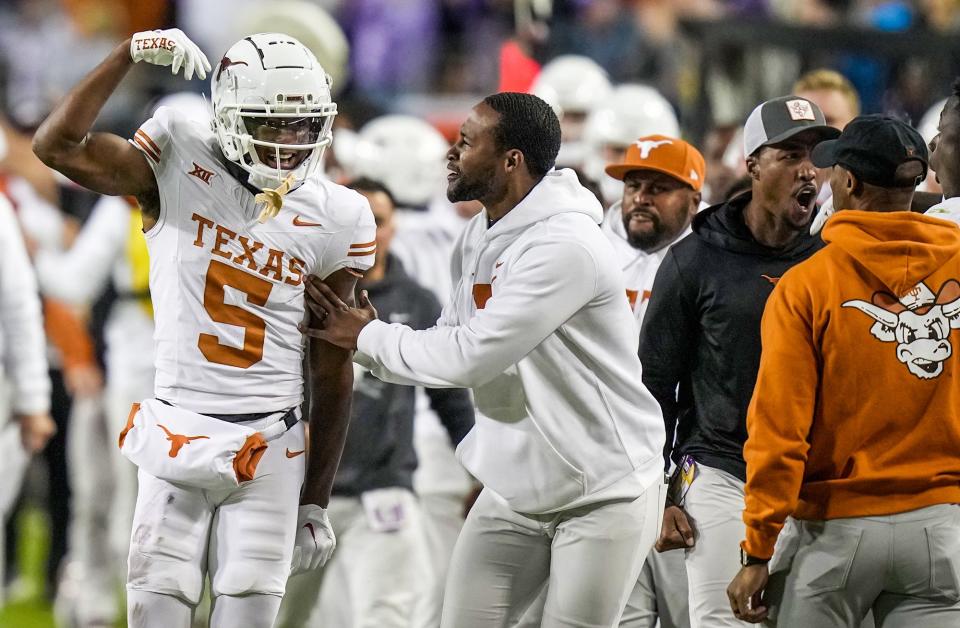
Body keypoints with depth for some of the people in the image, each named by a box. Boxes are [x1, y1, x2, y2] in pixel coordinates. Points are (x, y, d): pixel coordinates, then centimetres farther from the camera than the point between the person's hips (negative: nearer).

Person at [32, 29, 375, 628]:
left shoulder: (335, 220, -1)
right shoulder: (180, 165, -3)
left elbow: (333, 371, 4)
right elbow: (57, 146, -15)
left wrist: (317, 501, 6)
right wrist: (130, 54, -19)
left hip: (271, 449, 1)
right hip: (177, 436, -1)